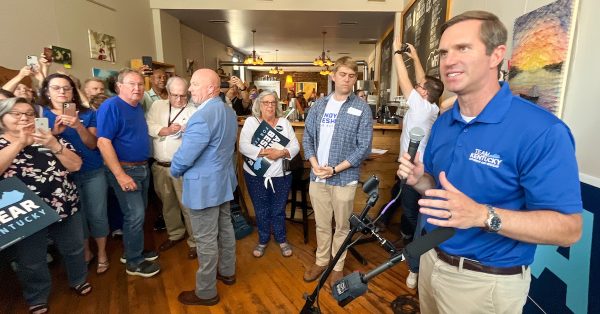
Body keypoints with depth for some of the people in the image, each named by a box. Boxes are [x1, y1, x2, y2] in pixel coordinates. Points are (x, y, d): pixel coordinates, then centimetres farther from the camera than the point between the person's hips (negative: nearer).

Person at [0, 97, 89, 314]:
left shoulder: (51, 138, 2)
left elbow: (75, 166, -7)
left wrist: (54, 146, -20)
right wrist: (19, 143, -23)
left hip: (65, 208, 2)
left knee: (74, 249, 18)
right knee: (31, 262, 14)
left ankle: (79, 280, 42)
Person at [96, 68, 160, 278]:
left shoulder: (138, 107, 10)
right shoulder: (111, 106, -15)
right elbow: (103, 142, -23)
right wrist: (120, 175, -26)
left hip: (142, 167, 8)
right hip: (124, 169, -8)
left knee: (139, 212, 17)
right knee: (135, 215, -3)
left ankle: (133, 251, 34)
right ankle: (134, 262, 14)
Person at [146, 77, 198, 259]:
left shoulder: (194, 111, -4)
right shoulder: (157, 106, 8)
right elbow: (147, 127, -3)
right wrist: (166, 130, -15)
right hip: (159, 166, 5)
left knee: (188, 205, 1)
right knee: (167, 203, 19)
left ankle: (194, 241, 17)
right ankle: (175, 234, 39)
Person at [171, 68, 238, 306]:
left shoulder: (202, 117, -25)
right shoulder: (229, 111, 6)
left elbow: (183, 158, -22)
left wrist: (174, 171, -2)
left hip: (204, 186, -9)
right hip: (224, 180, 10)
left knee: (206, 239, 4)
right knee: (225, 228, 21)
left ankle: (206, 292, 20)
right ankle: (227, 272, 40)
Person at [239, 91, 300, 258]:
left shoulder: (284, 122, 6)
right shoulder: (251, 122, -1)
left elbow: (295, 146, -1)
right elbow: (243, 146, -13)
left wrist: (281, 153, -19)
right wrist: (265, 152, -22)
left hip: (281, 175, 1)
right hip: (256, 175, -1)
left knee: (279, 210, 13)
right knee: (261, 211, 13)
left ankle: (282, 239, 33)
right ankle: (263, 240, 33)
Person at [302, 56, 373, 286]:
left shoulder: (362, 109, -4)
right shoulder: (319, 105, 7)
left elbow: (364, 147, -9)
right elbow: (307, 137, 7)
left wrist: (335, 169, -15)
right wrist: (315, 164, -9)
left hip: (344, 178, -3)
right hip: (317, 177, 3)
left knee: (342, 226, 12)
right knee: (322, 225, 17)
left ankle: (337, 267, 31)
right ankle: (321, 261, 36)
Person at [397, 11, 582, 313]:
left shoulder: (541, 131, -21)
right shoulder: (442, 123, 1)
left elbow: (568, 228, -20)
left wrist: (482, 215, -35)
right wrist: (419, 180, -12)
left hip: (485, 281, -6)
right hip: (431, 258, 6)